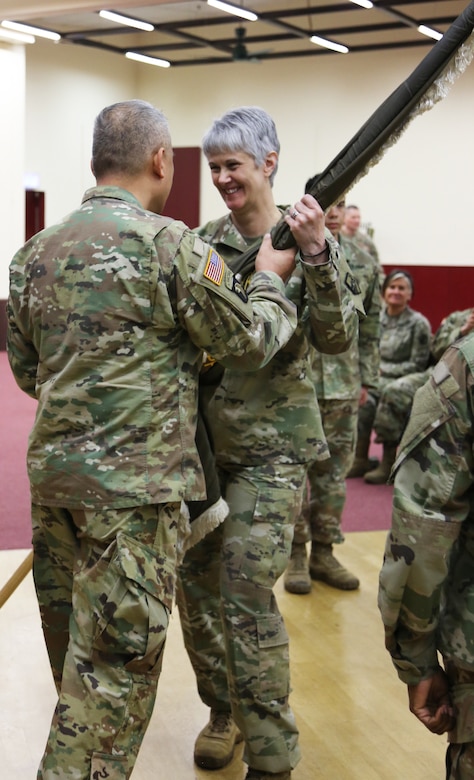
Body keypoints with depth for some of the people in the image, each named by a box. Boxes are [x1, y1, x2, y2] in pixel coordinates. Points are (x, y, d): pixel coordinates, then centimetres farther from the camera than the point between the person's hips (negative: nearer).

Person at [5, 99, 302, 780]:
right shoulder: (170, 244, -12)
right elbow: (250, 341, -4)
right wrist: (270, 276, 13)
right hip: (133, 485, -7)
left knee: (73, 654, 21)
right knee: (113, 668, 1)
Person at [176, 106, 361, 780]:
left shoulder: (304, 240, -6)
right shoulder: (204, 241, 6)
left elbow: (335, 338, -16)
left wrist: (316, 255, -27)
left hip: (269, 444, -5)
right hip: (202, 433, 5)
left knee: (247, 597, -8)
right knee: (196, 582, 12)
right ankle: (223, 710, 34)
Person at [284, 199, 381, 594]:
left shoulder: (364, 264, 6)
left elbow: (371, 327, 12)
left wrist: (367, 379, 11)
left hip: (342, 387, 4)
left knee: (333, 472, 11)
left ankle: (323, 552, 24)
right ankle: (296, 554, 18)